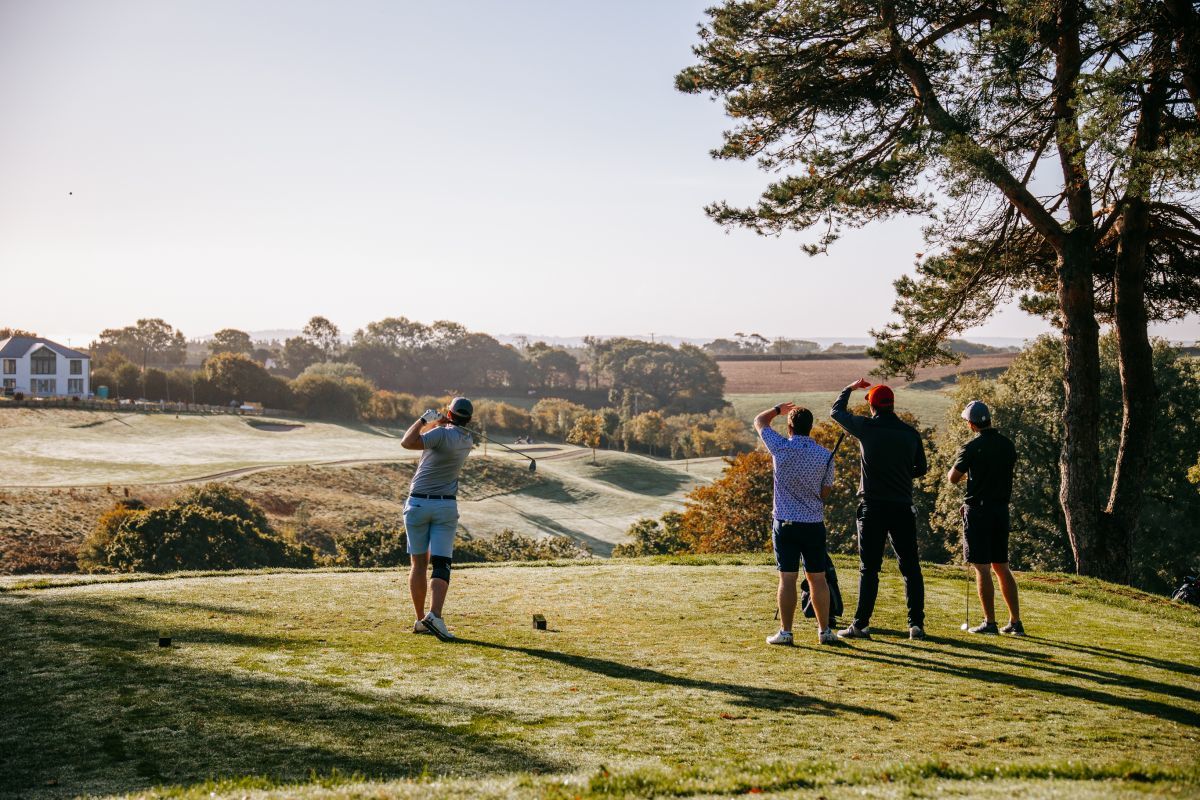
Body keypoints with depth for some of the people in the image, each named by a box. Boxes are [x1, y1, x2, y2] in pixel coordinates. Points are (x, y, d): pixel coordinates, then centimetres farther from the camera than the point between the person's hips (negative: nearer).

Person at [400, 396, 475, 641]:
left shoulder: (442, 434, -13)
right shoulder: (467, 442, 6)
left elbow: (407, 442, -25)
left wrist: (424, 419, -14)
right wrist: (440, 422, 10)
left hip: (418, 503, -2)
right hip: (446, 506, 2)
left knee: (418, 564, 9)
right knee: (441, 564, -4)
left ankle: (420, 620, 13)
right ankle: (434, 615, -25)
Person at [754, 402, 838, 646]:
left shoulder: (781, 448, -8)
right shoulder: (825, 456, -3)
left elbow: (759, 421, 9)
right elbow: (826, 492, 5)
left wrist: (777, 409, 27)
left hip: (785, 523, -2)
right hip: (814, 523, 2)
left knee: (787, 578, 0)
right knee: (817, 578, 9)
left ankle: (785, 632, 2)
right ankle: (824, 631, 14)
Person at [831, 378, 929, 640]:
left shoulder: (866, 428, -5)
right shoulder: (910, 432, 3)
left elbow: (836, 411, 11)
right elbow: (921, 468, 13)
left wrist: (851, 388, 27)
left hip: (873, 508, -2)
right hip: (903, 508, 2)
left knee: (869, 569, 2)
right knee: (910, 567, 8)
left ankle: (861, 625, 1)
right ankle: (916, 624, 6)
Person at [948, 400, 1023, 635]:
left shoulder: (972, 448, -12)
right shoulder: (1007, 445, 6)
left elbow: (953, 478, -4)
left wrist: (961, 470, 19)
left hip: (978, 510, -6)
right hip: (1002, 509, 6)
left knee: (982, 568, -2)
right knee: (1002, 567, 12)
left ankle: (990, 622, -2)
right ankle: (1015, 622, 12)